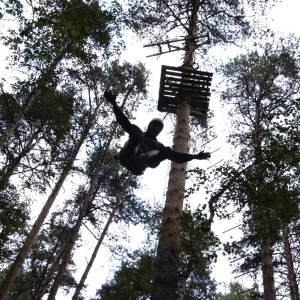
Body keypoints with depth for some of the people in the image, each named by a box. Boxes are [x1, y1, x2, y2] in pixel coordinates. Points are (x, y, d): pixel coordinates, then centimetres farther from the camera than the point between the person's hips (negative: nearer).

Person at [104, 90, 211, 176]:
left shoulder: (158, 145, 33)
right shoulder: (137, 132, 31)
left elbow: (175, 155, 25)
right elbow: (123, 120, 19)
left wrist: (195, 156, 16)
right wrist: (114, 104, 7)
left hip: (139, 163, 0)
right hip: (127, 157, 0)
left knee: (166, 151, -23)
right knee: (135, 133, -20)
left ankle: (149, 160, -57)